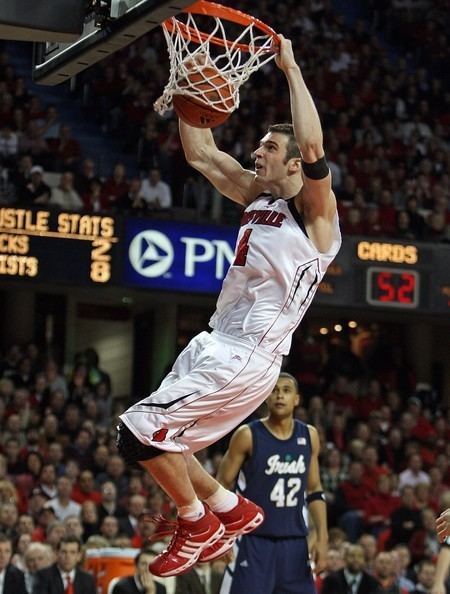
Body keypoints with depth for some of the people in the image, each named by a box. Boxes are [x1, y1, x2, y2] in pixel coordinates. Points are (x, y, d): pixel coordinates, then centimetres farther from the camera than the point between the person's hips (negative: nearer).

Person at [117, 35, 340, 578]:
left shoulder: (313, 212, -10)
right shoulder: (258, 199, 14)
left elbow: (312, 148, -28)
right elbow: (200, 153, 19)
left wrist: (290, 67, -22)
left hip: (246, 359, -9)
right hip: (215, 345, 9)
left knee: (141, 428, -14)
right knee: (157, 437, 11)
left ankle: (199, 525, 4)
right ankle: (234, 512, 23)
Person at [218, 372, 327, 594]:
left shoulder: (309, 436, 6)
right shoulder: (248, 435, -8)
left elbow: (314, 491, 14)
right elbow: (221, 486, -4)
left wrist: (322, 537, 4)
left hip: (294, 543, 5)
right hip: (253, 541, -4)